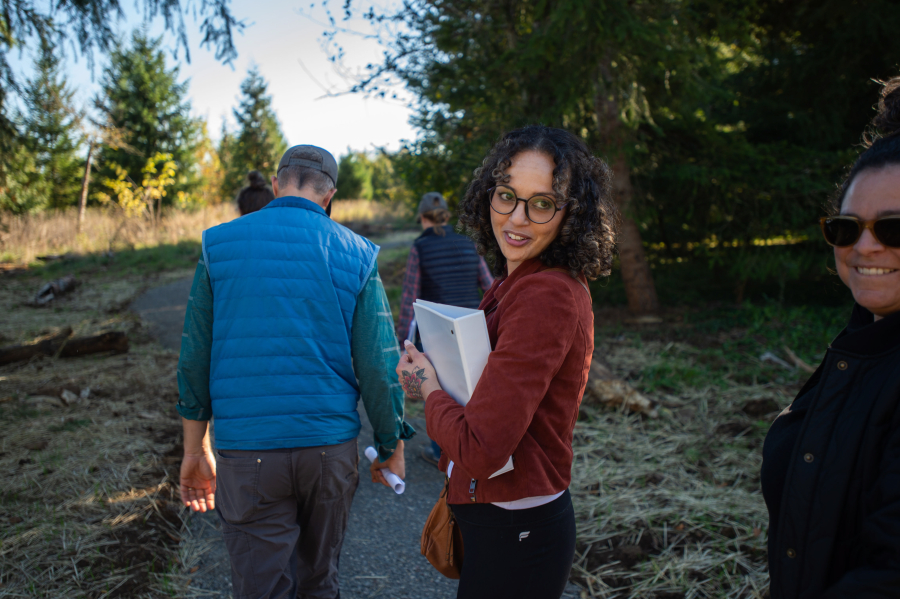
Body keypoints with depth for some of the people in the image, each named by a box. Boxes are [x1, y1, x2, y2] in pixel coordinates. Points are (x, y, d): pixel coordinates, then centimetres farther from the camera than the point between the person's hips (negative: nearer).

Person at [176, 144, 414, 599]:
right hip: (330, 448, 1)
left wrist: (195, 450, 13)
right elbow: (380, 364, -3)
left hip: (246, 453, -1)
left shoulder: (218, 244, 1)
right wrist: (392, 447, 9)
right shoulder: (356, 255, -1)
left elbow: (194, 358, 3)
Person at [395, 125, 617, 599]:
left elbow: (479, 449, -29)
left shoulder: (545, 297, -26)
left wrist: (428, 387, -12)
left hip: (514, 537, -9)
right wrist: (434, 377, -1)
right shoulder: (515, 283, 5)